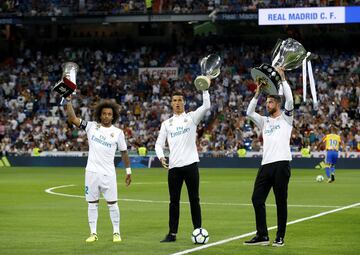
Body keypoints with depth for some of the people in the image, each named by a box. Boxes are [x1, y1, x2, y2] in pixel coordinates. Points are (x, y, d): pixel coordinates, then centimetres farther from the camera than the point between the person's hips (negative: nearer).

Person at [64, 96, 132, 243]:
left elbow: (124, 152, 10)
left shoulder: (118, 132, 3)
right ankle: (93, 233, 12)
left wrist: (128, 171, 9)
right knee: (92, 203, 5)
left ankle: (116, 232, 9)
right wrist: (68, 101, -13)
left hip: (108, 174, -1)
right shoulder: (91, 127, 2)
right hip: (92, 172, 1)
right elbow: (72, 118, -4)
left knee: (112, 203, -1)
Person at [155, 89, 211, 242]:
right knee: (174, 201, 6)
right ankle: (172, 233, 11)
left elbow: (206, 106, -9)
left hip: (190, 165, -3)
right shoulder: (166, 123, 14)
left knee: (194, 199, 1)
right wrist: (161, 157, -6)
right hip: (173, 167, 3)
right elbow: (159, 143, 12)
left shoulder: (191, 117, 6)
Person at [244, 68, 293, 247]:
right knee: (257, 199, -1)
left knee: (281, 201, -2)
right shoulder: (265, 121, 23)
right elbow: (249, 113, 12)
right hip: (266, 164, 6)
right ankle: (262, 236, 3)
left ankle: (280, 237, 3)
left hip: (281, 163, -6)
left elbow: (289, 99, -6)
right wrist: (257, 93, 8)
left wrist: (282, 79, -5)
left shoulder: (285, 118, 8)